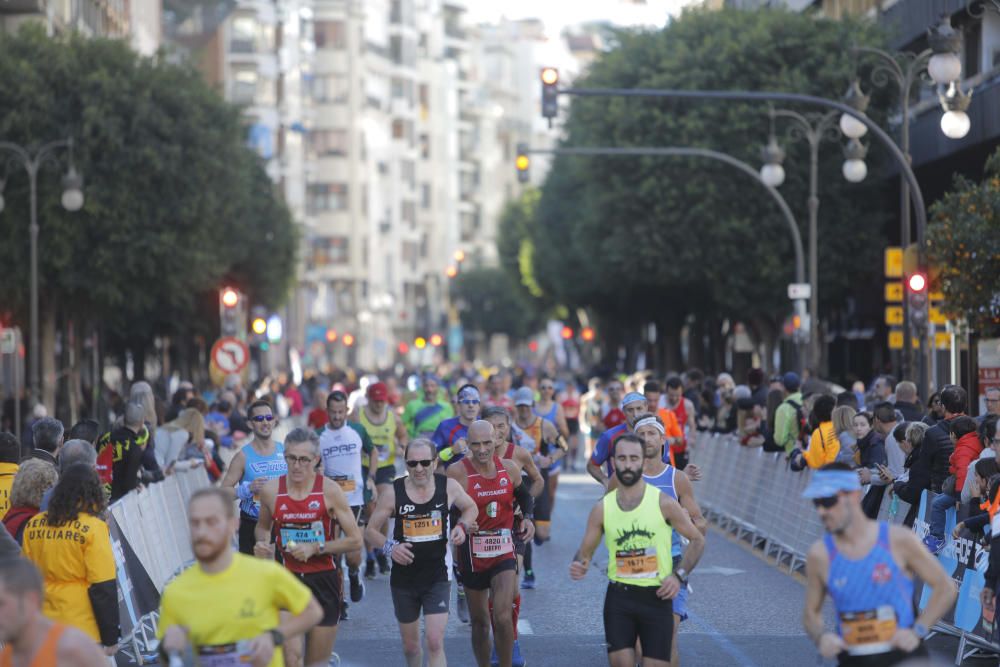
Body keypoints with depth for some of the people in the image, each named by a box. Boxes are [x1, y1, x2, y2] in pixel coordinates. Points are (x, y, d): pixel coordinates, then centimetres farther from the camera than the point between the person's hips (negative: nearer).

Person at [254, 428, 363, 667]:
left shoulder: (329, 490, -8)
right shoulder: (271, 490, -2)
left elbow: (355, 540, -6)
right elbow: (262, 526, 19)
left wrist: (316, 548, -17)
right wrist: (263, 544, -4)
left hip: (325, 580, 0)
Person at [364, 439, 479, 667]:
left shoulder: (449, 487, -5)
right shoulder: (393, 493, -8)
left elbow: (471, 507, 16)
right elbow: (371, 531, 0)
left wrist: (463, 526, -5)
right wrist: (389, 547, -19)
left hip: (437, 577, -1)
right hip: (404, 578, 1)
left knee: (435, 642, -14)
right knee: (410, 644, 14)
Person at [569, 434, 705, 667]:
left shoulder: (663, 503, -5)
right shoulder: (602, 508, 0)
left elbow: (697, 540, 4)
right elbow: (585, 551, 8)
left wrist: (679, 575, -8)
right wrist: (579, 565, -16)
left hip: (657, 597, -1)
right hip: (619, 597, 1)